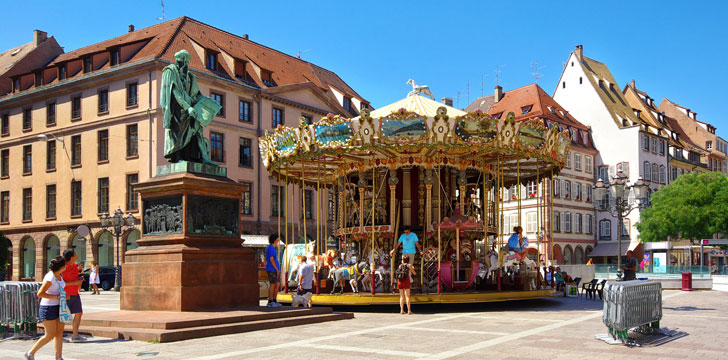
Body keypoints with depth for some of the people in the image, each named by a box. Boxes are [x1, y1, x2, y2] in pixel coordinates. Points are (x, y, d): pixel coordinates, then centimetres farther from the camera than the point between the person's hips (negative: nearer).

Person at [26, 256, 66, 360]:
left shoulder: (59, 275, 7)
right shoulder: (50, 278, -20)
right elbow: (40, 294, -24)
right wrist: (57, 296, -21)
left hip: (58, 307, 8)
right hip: (48, 308, -8)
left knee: (59, 333, 3)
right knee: (50, 336, -3)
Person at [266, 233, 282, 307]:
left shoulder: (272, 247, 18)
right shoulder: (271, 248, -13)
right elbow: (271, 259, -19)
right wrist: (277, 269, -19)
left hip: (274, 270, 10)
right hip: (272, 269, -10)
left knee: (278, 284, 11)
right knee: (273, 285, -7)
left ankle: (274, 300, 17)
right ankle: (270, 302, -2)